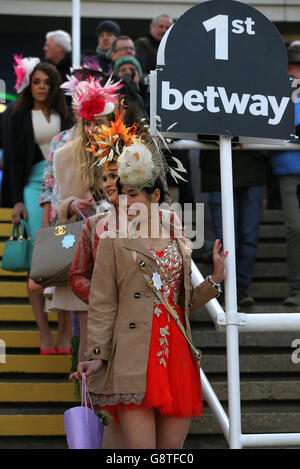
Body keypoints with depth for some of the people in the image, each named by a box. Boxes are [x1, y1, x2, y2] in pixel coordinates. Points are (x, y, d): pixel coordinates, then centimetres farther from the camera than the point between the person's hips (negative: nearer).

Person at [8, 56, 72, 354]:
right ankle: (44, 334, -4)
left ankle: (64, 332, -2)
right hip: (35, 186, -1)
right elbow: (15, 160, 6)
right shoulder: (20, 117, 9)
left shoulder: (64, 115, 13)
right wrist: (17, 201, -3)